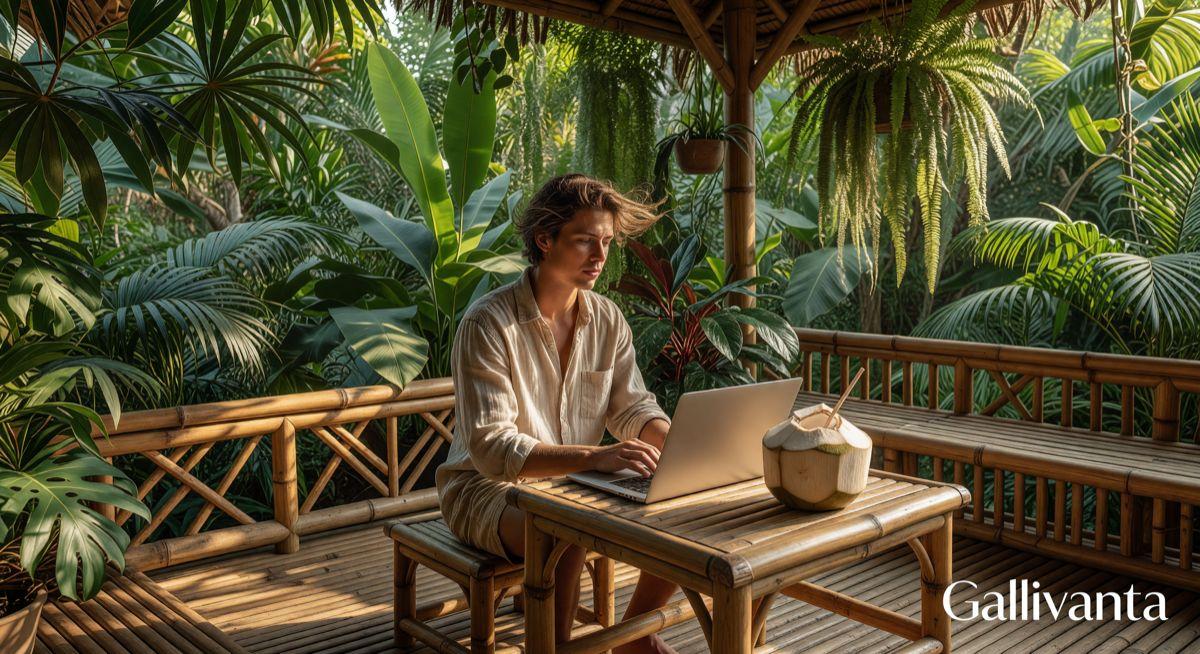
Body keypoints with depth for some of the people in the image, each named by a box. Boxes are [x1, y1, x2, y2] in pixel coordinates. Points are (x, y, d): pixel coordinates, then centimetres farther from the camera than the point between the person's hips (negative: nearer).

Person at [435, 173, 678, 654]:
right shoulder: (488, 323, -20)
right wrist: (593, 456, -39)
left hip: (577, 483, 7)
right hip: (490, 488, -6)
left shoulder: (608, 319, 0)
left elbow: (632, 408, 4)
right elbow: (490, 448, -26)